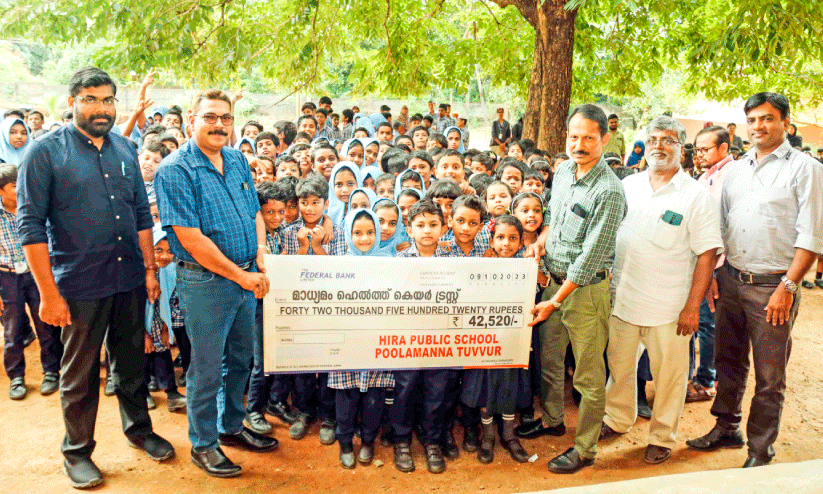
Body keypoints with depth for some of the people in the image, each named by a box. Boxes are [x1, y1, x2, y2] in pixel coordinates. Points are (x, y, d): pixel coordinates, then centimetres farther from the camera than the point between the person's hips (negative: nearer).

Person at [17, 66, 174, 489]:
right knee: (80, 373, 10)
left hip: (129, 280, 4)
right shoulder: (45, 151, -8)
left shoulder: (125, 149, 7)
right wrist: (48, 293, -14)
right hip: (80, 284, -4)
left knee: (131, 362, 18)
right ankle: (77, 451, 29)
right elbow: (30, 225, -10)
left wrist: (150, 269, 7)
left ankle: (138, 428, 37)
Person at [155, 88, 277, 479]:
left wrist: (262, 258, -2)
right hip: (206, 282, -7)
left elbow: (255, 213, 15)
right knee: (207, 367, 7)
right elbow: (190, 238, -19)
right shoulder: (175, 170, -14)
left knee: (240, 359, 19)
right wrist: (241, 276, -16)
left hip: (247, 277, 7)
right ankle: (203, 444, 25)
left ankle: (232, 427, 39)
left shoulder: (238, 161, 8)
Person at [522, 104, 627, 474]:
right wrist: (540, 241, 2)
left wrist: (555, 301, -18)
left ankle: (584, 449, 21)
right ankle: (552, 420, 43)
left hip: (586, 289, -7)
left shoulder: (608, 191, -21)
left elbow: (591, 257, -21)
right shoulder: (563, 171, 3)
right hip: (555, 279, 8)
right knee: (549, 356, 21)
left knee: (588, 375, 5)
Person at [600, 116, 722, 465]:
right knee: (619, 364, 16)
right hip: (621, 298, 4)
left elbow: (707, 254, -8)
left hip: (669, 306, -4)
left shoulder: (696, 195, -6)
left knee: (668, 374, 8)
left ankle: (662, 437, 27)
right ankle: (617, 420, 38)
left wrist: (692, 306, -12)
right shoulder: (627, 185, 6)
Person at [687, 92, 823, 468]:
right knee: (728, 362, 16)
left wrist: (787, 287, -15)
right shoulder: (736, 170, 12)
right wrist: (711, 273, 9)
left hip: (773, 286, -5)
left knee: (769, 376, 5)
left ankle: (760, 449, 19)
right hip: (731, 280, 5)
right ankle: (727, 429, 33)